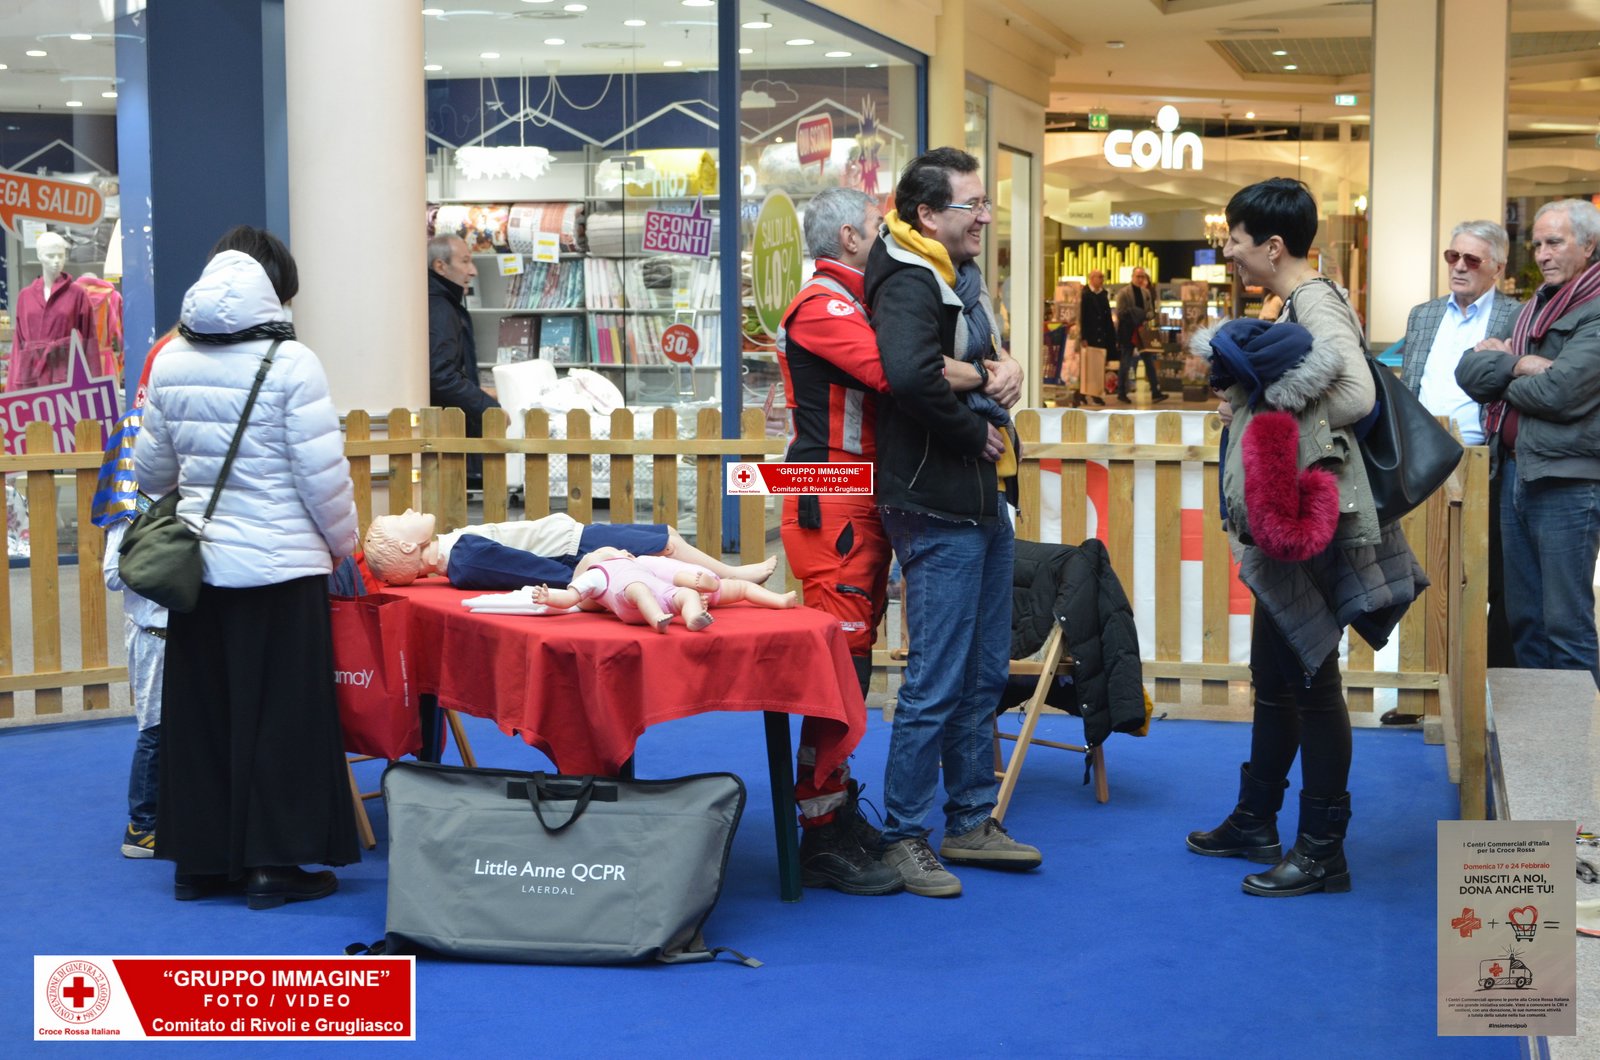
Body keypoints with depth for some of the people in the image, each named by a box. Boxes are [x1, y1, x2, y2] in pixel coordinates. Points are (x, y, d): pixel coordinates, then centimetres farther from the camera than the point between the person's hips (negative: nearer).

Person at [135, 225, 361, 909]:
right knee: (281, 715, 4)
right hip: (280, 565, -5)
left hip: (199, 563, 5)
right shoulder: (290, 363, -12)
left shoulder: (171, 362, 5)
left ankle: (200, 860, 20)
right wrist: (344, 543, 4)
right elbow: (322, 474, -12)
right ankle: (275, 864, 7)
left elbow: (151, 468, 13)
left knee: (200, 712, 13)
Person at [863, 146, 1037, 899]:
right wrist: (977, 433, -21)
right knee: (936, 683, -5)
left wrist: (1005, 369, 0)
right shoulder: (908, 283, -17)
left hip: (982, 504, 10)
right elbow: (909, 375, -35)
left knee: (984, 673, 16)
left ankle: (971, 822, 28)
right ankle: (903, 837, 7)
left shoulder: (959, 276, 15)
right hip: (937, 511, -10)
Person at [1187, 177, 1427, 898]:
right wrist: (1246, 403, 3)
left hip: (1310, 518, -10)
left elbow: (1358, 394, -32)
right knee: (1273, 674, 17)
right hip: (1284, 518, 10)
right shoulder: (1297, 305, 13)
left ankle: (1323, 850, 5)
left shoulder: (1316, 304, -16)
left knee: (1310, 677, -3)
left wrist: (1275, 420, -19)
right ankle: (1255, 823, 30)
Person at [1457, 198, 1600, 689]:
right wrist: (1520, 365, -11)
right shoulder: (1535, 307, 18)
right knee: (1524, 619, 12)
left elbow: (1560, 392, -20)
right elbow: (1469, 371, 8)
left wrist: (1503, 378, 0)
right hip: (1516, 473, 8)